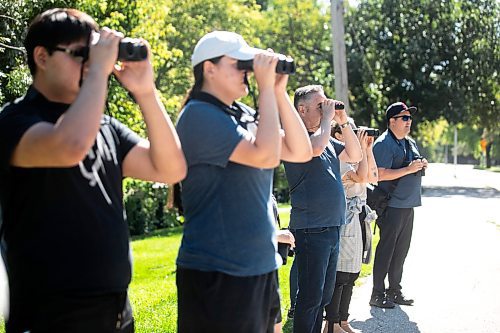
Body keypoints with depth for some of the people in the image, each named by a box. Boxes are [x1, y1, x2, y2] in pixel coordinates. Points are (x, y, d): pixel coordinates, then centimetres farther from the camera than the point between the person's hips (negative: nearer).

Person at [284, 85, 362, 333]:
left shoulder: (328, 139, 16)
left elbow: (355, 156, 18)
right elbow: (316, 147, -30)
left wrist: (343, 122, 8)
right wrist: (327, 117, -15)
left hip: (332, 227, 9)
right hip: (311, 229, -9)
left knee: (324, 294, 16)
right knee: (310, 296, -5)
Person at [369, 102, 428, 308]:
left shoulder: (411, 143, 17)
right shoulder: (384, 144, -11)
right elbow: (381, 175, -21)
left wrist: (422, 165, 6)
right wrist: (409, 169, -22)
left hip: (408, 205, 9)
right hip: (392, 205, -9)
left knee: (401, 249, 13)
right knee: (386, 250, -5)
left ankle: (394, 291, 23)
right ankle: (377, 294, 2)